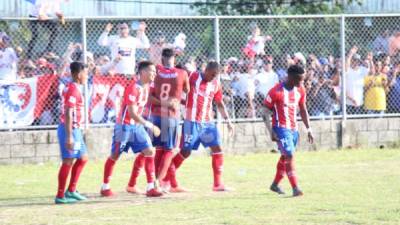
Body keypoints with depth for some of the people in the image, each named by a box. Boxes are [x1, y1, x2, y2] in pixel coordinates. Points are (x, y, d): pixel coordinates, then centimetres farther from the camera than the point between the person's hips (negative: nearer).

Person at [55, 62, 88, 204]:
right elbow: (68, 114, -22)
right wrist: (69, 137, -25)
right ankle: (60, 196, -3)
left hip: (75, 129, 10)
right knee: (68, 161, -7)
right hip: (70, 129, -10)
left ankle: (71, 191, 19)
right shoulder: (73, 89, -16)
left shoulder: (73, 88, 15)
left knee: (82, 158, 16)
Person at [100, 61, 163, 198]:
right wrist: (149, 125, -24)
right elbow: (132, 113, -24)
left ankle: (151, 188, -6)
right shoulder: (133, 88, -21)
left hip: (137, 126, 8)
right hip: (125, 126, -8)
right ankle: (105, 187, 15)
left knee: (149, 152, -6)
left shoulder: (147, 87, 5)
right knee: (115, 156, 3)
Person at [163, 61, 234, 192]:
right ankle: (167, 177, 13)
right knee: (185, 152, -3)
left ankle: (218, 184, 2)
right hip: (192, 122, -5)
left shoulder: (216, 83, 9)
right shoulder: (193, 77, -8)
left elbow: (220, 104, 18)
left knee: (217, 149, -3)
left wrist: (228, 121, 15)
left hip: (208, 123, 5)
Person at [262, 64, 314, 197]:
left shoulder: (300, 90, 5)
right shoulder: (276, 92, -15)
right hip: (281, 128, -7)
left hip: (293, 129, 7)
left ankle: (275, 185, 31)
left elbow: (303, 110, 16)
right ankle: (295, 188, -18)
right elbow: (266, 113, -11)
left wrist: (308, 129, 13)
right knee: (289, 156, -16)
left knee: (285, 157, 15)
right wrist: (271, 132, -17)